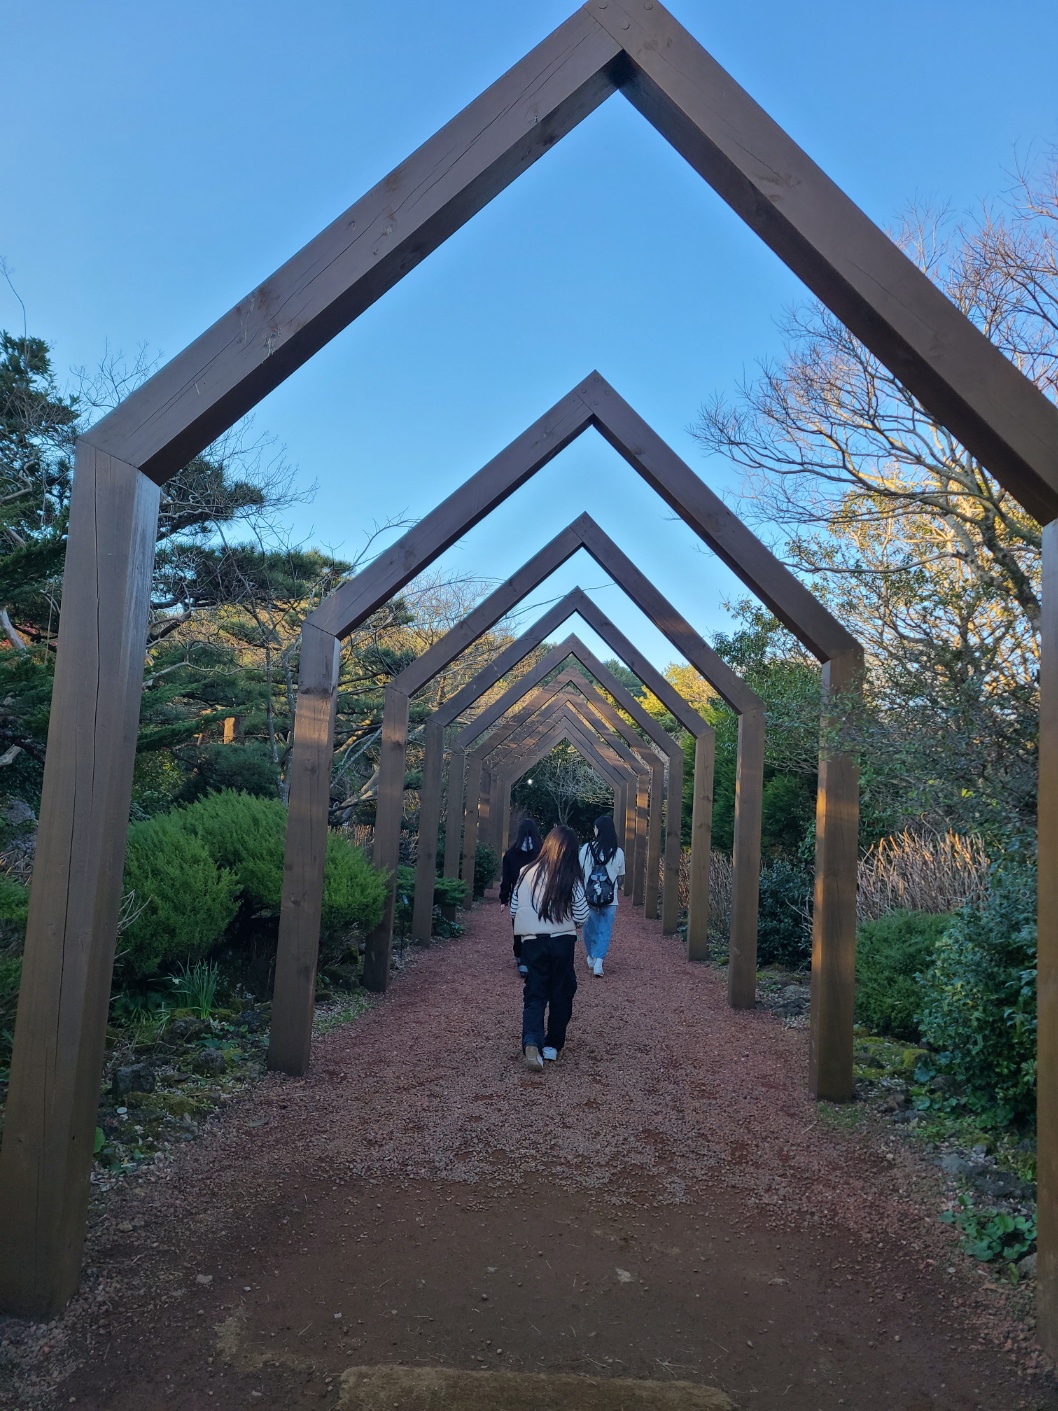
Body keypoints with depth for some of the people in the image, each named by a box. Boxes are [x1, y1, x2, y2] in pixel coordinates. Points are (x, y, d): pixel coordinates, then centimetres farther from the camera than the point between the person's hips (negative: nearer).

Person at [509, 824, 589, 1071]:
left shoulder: (527, 873, -1)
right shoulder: (571, 880, -7)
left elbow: (514, 910, 5)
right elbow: (582, 917, -4)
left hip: (532, 941, 1)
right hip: (562, 942, -1)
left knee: (534, 994, 6)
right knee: (561, 994, 15)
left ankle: (532, 1043, -14)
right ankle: (552, 1046, 21)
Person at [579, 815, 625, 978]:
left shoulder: (586, 849, -8)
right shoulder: (618, 852, -5)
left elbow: (580, 873, 1)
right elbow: (621, 878, 4)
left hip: (589, 897, 0)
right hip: (610, 899, 0)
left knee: (590, 928, 19)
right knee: (605, 930, 7)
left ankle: (591, 958, 34)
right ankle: (598, 961, -7)